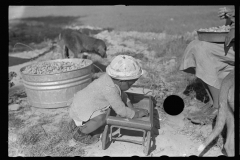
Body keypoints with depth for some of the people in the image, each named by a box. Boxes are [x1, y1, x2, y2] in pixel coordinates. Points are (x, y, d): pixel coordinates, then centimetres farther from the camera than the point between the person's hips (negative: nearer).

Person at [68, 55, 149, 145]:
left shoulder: (111, 79, -5)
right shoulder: (110, 88, -33)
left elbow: (122, 95, 10)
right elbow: (121, 111, -29)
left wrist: (132, 109, 1)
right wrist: (137, 114, -16)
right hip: (80, 110, -10)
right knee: (101, 118, -30)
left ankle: (75, 123, 28)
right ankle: (79, 132, -4)